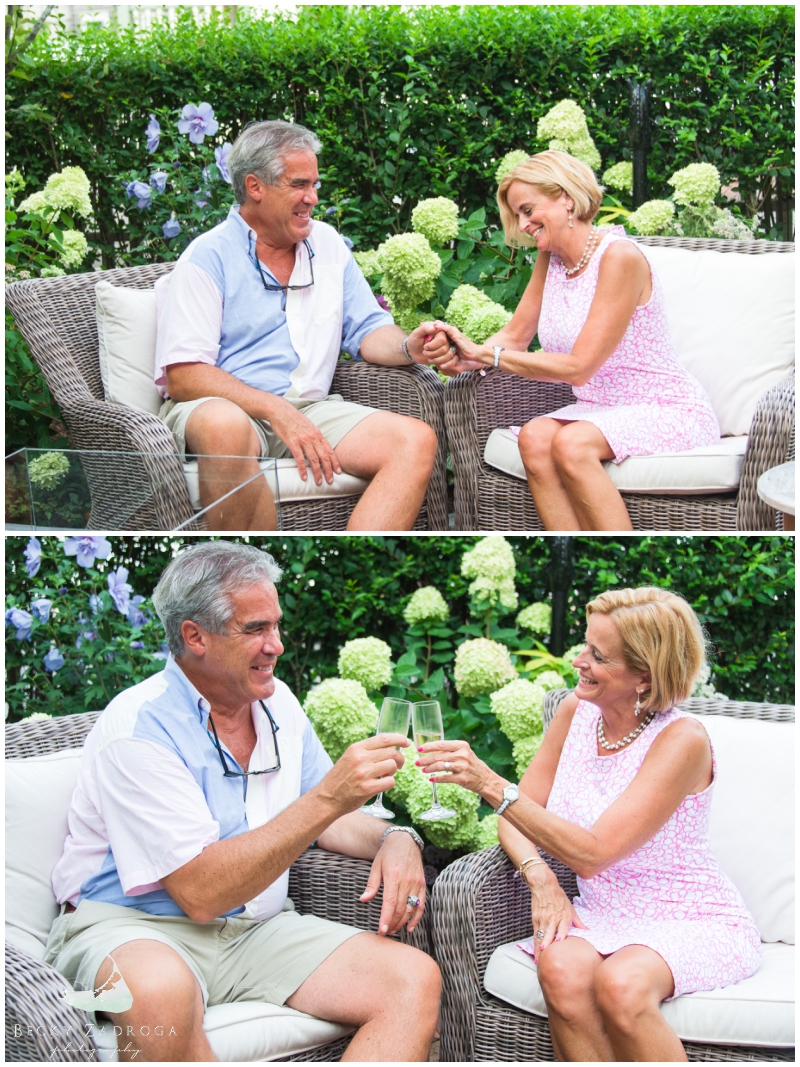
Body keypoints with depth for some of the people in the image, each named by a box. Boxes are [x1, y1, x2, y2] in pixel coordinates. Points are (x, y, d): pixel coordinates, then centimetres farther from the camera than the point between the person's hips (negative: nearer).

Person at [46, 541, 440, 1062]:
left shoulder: (276, 702, 10)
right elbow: (200, 893, -22)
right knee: (160, 990, -44)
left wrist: (394, 839, -2)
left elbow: (326, 817, 22)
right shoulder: (138, 727, -14)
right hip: (136, 927, -7)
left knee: (416, 980, -18)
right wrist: (327, 799, -26)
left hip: (256, 928, 7)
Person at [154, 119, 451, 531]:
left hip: (309, 408, 6)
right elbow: (183, 376, -11)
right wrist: (275, 411, -21)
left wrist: (408, 348, -4)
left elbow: (369, 330, 20)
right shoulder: (209, 258, -1)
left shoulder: (327, 244, 18)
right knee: (225, 427, -42)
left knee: (417, 441, -20)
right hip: (230, 407, -5)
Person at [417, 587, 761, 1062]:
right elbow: (515, 820, 5)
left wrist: (492, 785, -28)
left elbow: (592, 853, -22)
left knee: (620, 984, -37)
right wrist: (541, 878, -17)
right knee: (562, 969, -31)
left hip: (693, 918, -5)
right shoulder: (577, 712, 2)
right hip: (605, 915, 5)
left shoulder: (683, 739, -16)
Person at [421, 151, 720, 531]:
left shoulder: (619, 256, -17)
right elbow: (515, 336, 7)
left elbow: (579, 366, -20)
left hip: (668, 411, -7)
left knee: (570, 442, -34)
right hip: (602, 409, 7)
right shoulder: (550, 258, 8)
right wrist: (465, 357, -14)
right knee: (535, 437, -25)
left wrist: (486, 354, -18)